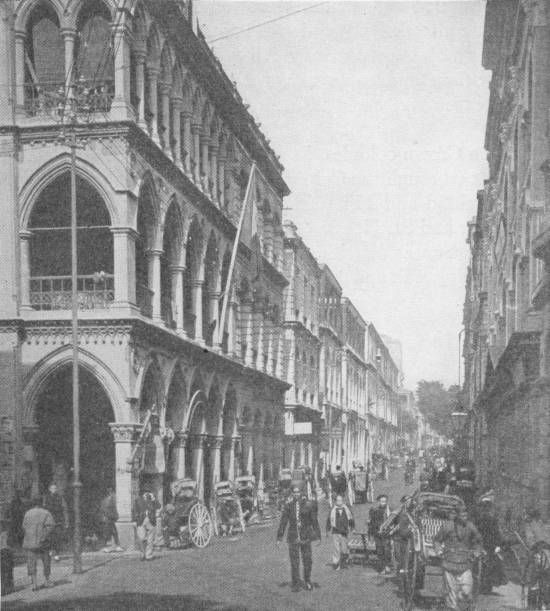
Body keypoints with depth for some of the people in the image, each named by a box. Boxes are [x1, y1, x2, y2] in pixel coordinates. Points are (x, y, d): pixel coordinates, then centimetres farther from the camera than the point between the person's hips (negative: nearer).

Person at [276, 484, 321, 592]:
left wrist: (318, 536, 2)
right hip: (293, 537, 0)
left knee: (307, 560, 6)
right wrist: (279, 537, 2)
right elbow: (283, 522, 4)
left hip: (306, 537, 0)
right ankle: (295, 585, 10)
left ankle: (307, 582, 26)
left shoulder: (308, 504, -1)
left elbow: (314, 521, 4)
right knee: (294, 562, 0)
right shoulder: (288, 505, 1)